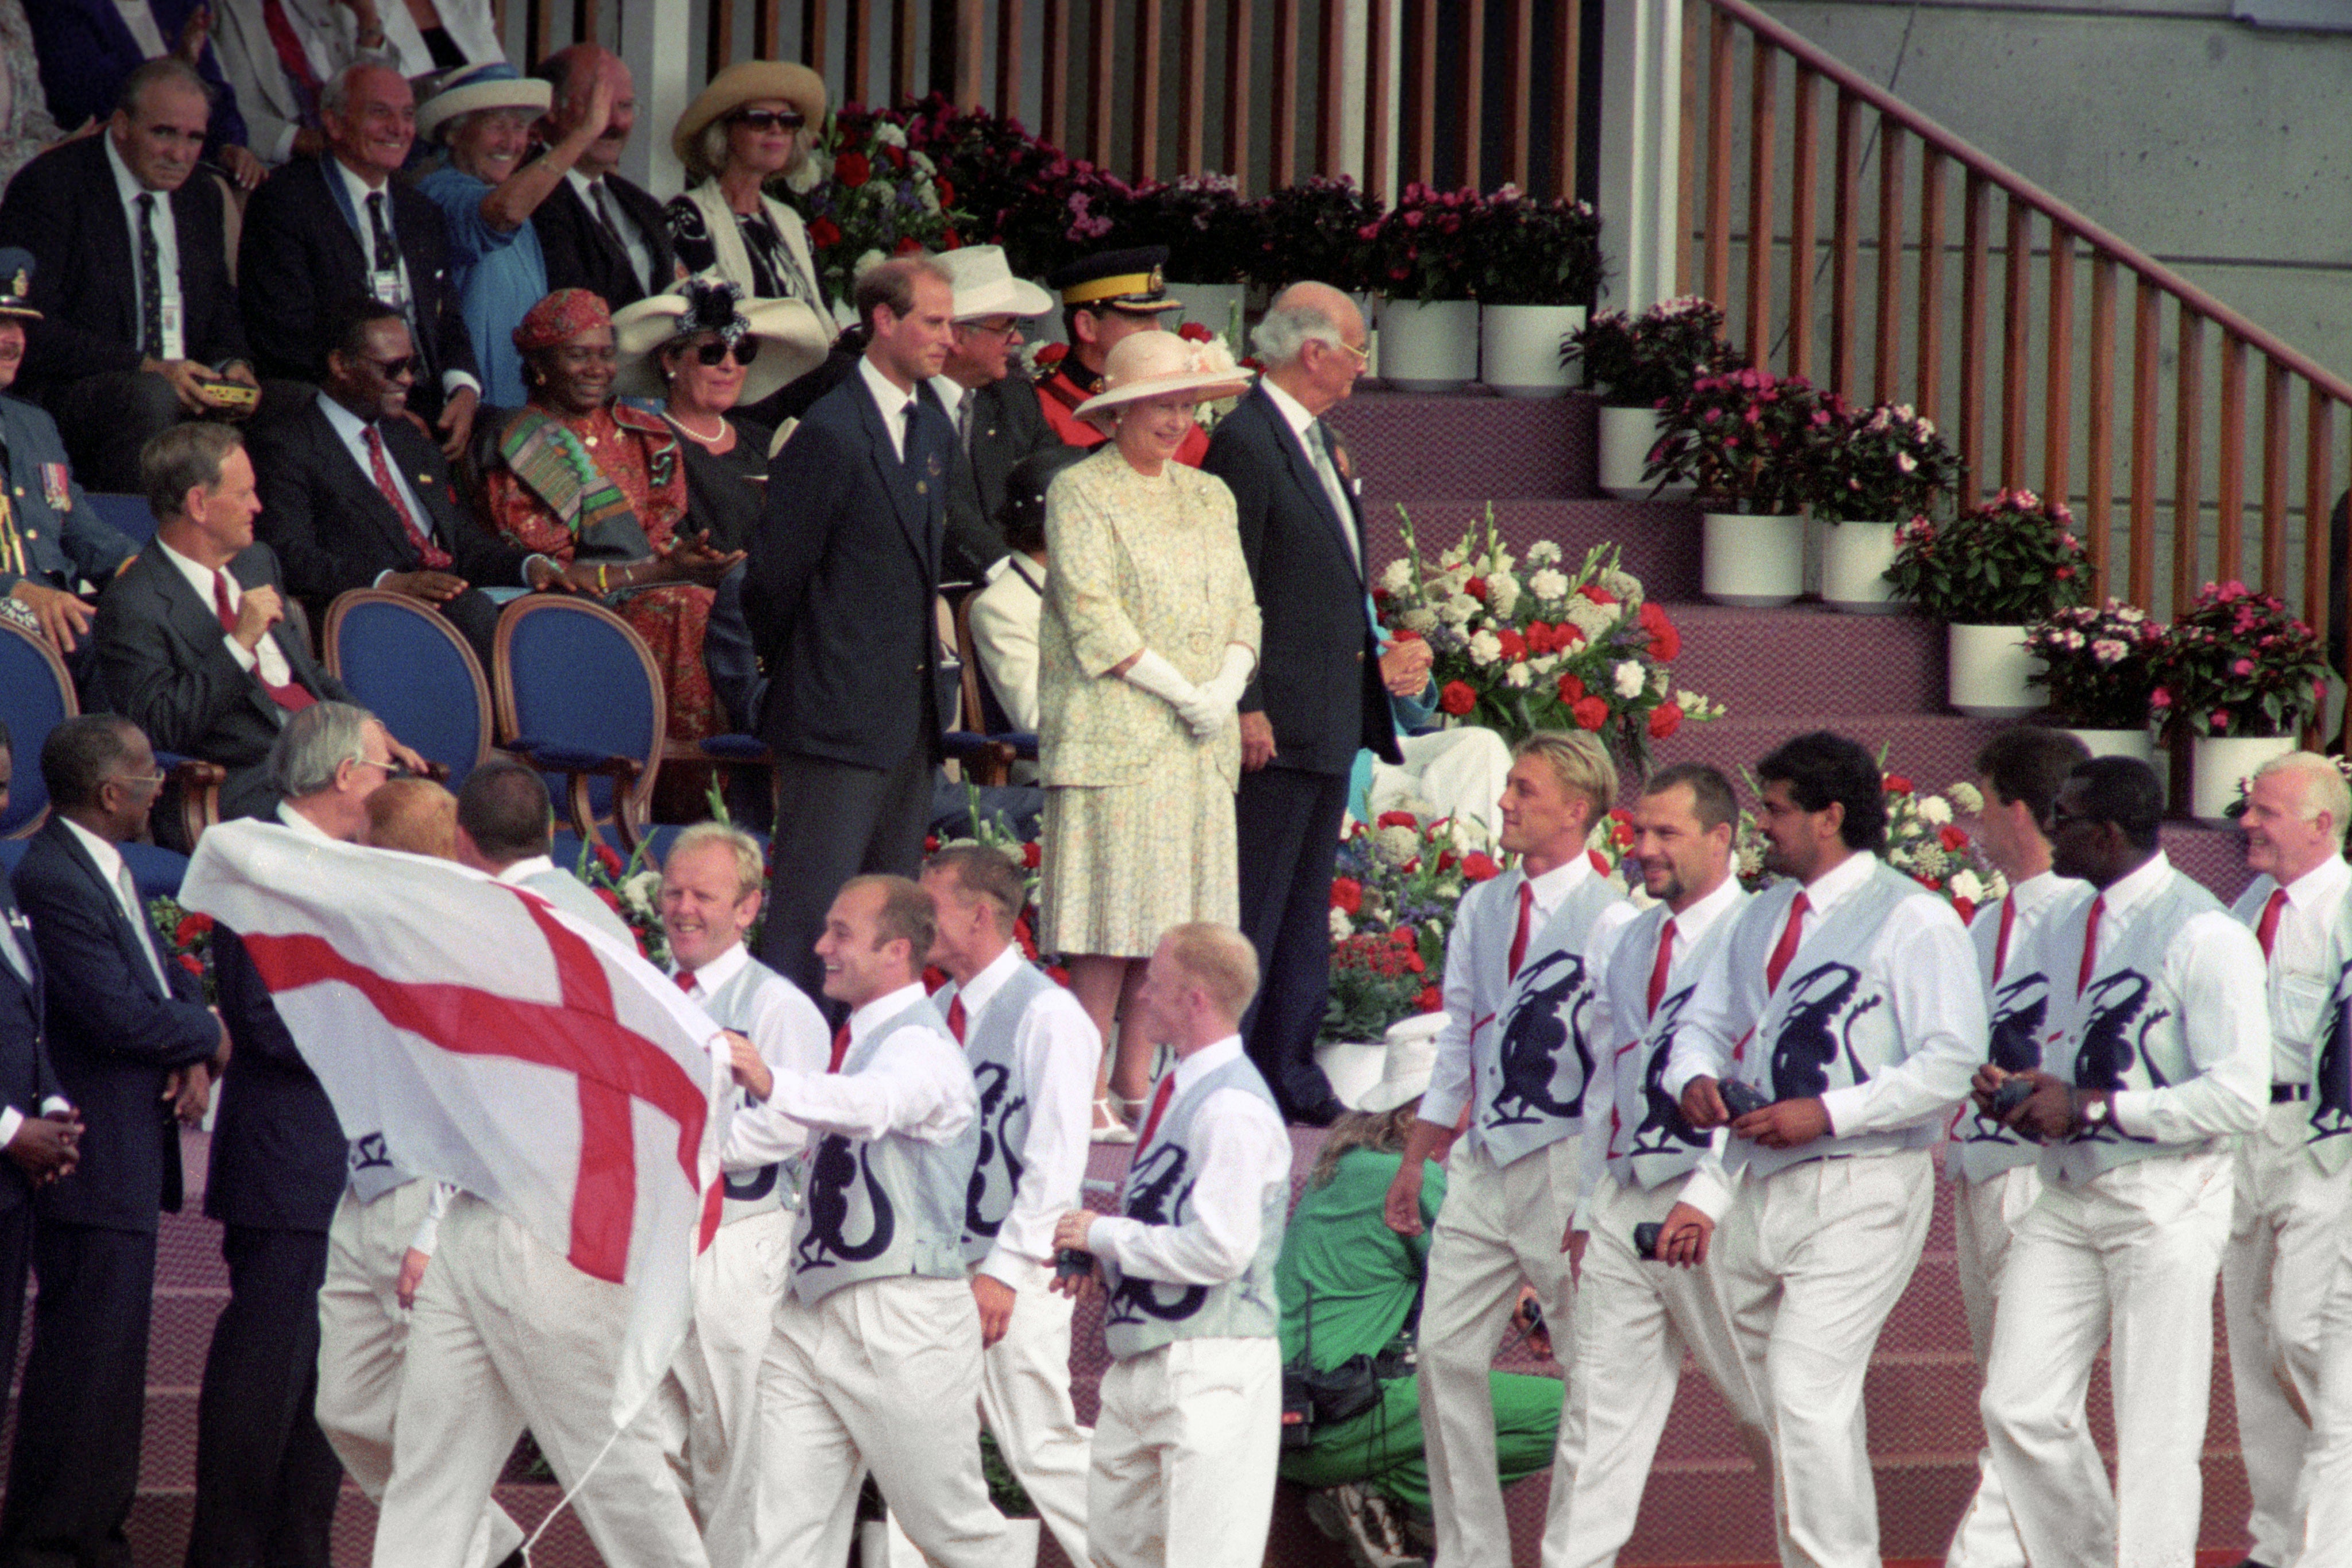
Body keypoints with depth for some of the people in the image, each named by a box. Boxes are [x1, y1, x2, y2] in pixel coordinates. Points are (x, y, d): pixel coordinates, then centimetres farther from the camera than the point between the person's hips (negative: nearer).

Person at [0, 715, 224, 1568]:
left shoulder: (104, 871, 13)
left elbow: (165, 977, 18)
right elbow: (117, 1014, -23)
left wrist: (194, 1057, -2)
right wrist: (209, 1039, -6)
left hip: (129, 1155, 10)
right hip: (91, 1161, -10)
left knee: (114, 1352, 16)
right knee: (81, 1355, -6)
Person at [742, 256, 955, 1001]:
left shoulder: (933, 427, 13)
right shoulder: (831, 433, -14)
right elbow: (773, 576, -10)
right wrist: (793, 671, 2)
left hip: (911, 712, 8)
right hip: (841, 712, -8)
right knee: (812, 906, -8)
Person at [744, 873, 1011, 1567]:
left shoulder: (920, 1047, -13)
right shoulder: (856, 1040, 16)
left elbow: (872, 1106, -36)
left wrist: (773, 1085, -52)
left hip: (901, 1324, -8)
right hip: (810, 1313, 8)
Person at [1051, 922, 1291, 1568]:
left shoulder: (1232, 1109, -17)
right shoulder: (1172, 1091, 14)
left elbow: (1220, 1248, -24)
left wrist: (1104, 1236, -14)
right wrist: (1100, 1258, 8)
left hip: (1211, 1364, -10)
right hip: (1144, 1362, 10)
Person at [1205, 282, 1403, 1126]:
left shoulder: (1320, 441, 15)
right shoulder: (1247, 441, -15)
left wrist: (1376, 659, 14)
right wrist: (1247, 708, -20)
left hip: (1332, 718, 10)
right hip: (1277, 722, -10)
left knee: (1306, 911, 13)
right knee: (1252, 911, -6)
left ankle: (1290, 1074, 19)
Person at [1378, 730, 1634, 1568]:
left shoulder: (1608, 921, -10)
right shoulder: (1482, 908, 11)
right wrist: (1414, 1161, 17)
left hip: (1567, 1159, -6)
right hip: (1484, 1156, 6)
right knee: (1446, 1351, 1)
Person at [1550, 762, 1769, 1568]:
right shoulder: (1634, 943, 16)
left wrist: (1707, 1198, -24)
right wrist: (1588, 1208, 17)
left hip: (1710, 1210, -7)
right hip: (1624, 1200, 7)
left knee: (1766, 1409, 1)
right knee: (1598, 1405, 3)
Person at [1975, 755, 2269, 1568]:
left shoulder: (2202, 935, -12)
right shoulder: (2066, 931, 14)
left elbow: (2239, 1097, -18)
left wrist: (2089, 1108, -18)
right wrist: (2022, 1094, 3)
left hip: (2163, 1203, -7)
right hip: (2067, 1197, 7)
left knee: (2157, 1437, -3)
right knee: (2020, 1408, 2)